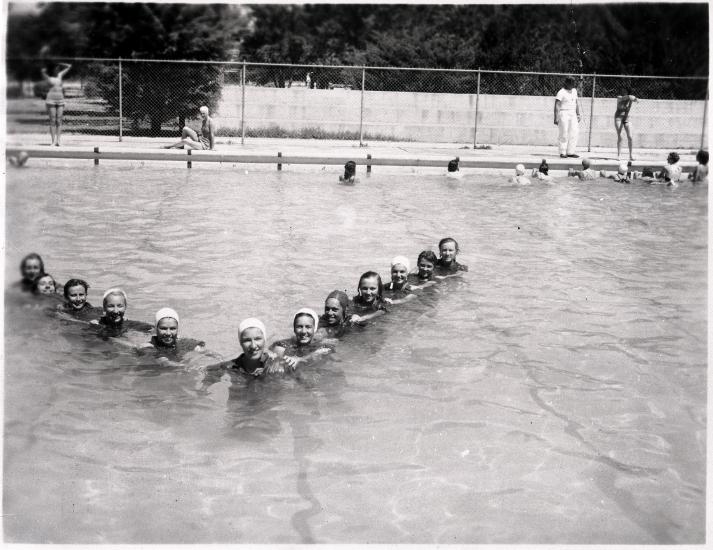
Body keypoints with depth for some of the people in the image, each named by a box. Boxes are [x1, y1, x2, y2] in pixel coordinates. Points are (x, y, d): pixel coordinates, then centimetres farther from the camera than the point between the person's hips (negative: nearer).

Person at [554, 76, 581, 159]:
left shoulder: (574, 91, 13)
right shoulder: (561, 93, -10)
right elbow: (557, 105, -15)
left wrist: (578, 114, 19)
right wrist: (556, 118, -21)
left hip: (573, 114, 7)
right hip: (563, 114, -7)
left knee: (574, 133, 1)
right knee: (564, 134, -6)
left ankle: (570, 152, 5)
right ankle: (562, 153, 1)